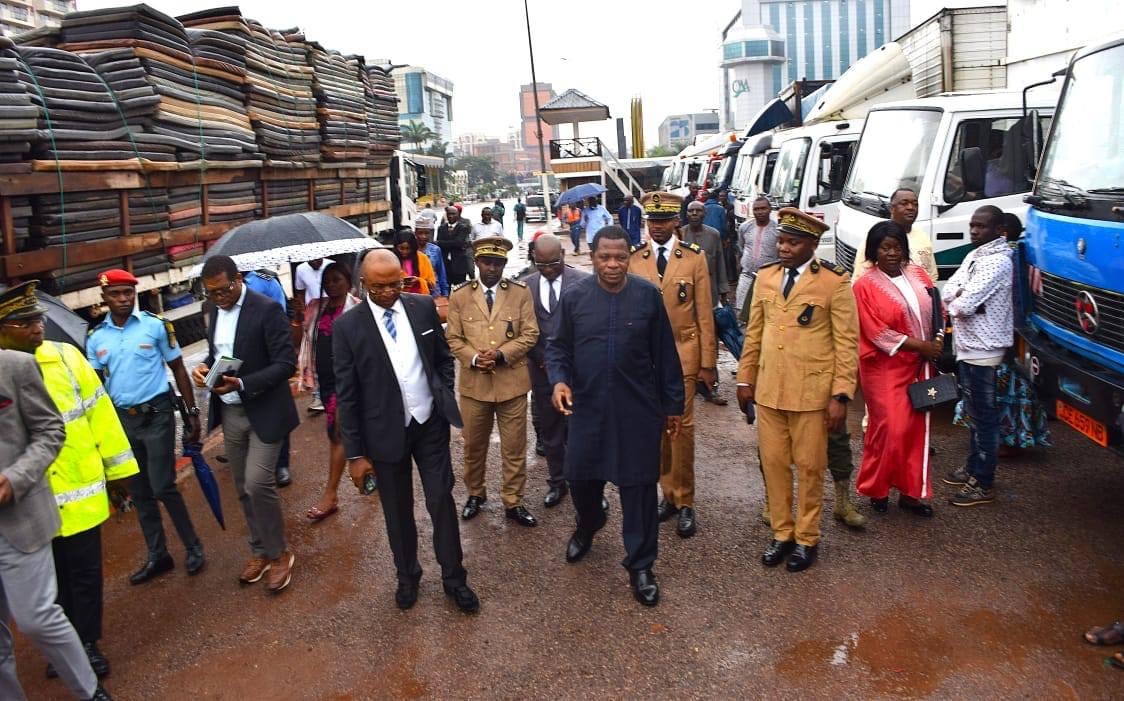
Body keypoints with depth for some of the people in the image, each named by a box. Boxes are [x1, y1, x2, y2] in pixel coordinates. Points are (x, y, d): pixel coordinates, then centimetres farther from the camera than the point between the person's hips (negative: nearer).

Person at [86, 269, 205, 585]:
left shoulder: (156, 325, -6)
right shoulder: (96, 338, 3)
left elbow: (178, 370, -1)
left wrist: (192, 413, -3)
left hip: (156, 414, -4)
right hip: (121, 420, 4)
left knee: (162, 487, -5)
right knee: (139, 492, 11)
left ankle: (193, 548, 13)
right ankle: (157, 555, 24)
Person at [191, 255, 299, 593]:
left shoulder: (266, 310, -14)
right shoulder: (215, 311, 8)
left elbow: (286, 363, -17)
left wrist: (242, 384, -27)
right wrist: (205, 367, -3)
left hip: (263, 412, -7)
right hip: (229, 413, 7)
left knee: (258, 484, -11)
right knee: (244, 488, 13)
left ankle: (279, 553, 9)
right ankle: (260, 550, 29)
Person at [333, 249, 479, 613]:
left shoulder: (424, 307, -4)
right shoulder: (347, 326, -11)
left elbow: (444, 358, 9)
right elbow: (346, 395, -8)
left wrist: (445, 400, 1)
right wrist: (355, 453, -7)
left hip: (431, 424, 2)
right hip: (386, 432, -1)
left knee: (442, 502, 8)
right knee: (398, 511, 14)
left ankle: (453, 577, 26)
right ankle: (407, 575, 37)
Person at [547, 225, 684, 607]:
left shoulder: (649, 295, -5)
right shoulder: (573, 297, -3)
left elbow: (665, 355, 0)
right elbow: (557, 346, 6)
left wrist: (674, 405, 4)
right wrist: (558, 379, -14)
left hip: (638, 410, -1)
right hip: (587, 407, 2)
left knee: (639, 486, 4)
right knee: (580, 476, 14)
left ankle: (640, 565, 22)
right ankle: (587, 527, 48)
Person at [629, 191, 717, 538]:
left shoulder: (695, 257, -1)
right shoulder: (633, 259, 3)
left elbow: (704, 314, -1)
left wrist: (708, 362, -3)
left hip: (682, 354, -2)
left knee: (682, 427, 0)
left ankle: (684, 501, 14)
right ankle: (669, 493, 25)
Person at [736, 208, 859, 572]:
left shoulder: (835, 282, -7)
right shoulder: (765, 277, 7)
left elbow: (847, 343, -7)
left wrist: (840, 395, -12)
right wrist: (745, 379, 12)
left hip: (812, 392, -4)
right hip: (768, 389, 4)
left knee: (809, 467, 8)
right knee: (773, 463, 11)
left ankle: (807, 538, 24)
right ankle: (781, 533, 27)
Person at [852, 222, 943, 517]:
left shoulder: (917, 274, 9)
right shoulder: (865, 286, -8)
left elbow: (937, 310, 12)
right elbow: (877, 332, -14)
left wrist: (938, 340, -5)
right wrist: (920, 345, -15)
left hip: (919, 365, 5)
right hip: (884, 367, -5)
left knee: (916, 428, 8)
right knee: (891, 429, -7)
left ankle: (911, 491, 18)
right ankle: (876, 489, 13)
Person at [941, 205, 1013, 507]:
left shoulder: (998, 261, -17)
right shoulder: (975, 255, 13)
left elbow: (963, 305, -24)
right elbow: (947, 291, 8)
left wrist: (955, 302, -3)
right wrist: (960, 298, -12)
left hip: (981, 349, -10)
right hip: (967, 345, 10)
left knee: (984, 416, -2)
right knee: (974, 413, 20)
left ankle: (983, 484, 6)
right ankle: (974, 467, 33)